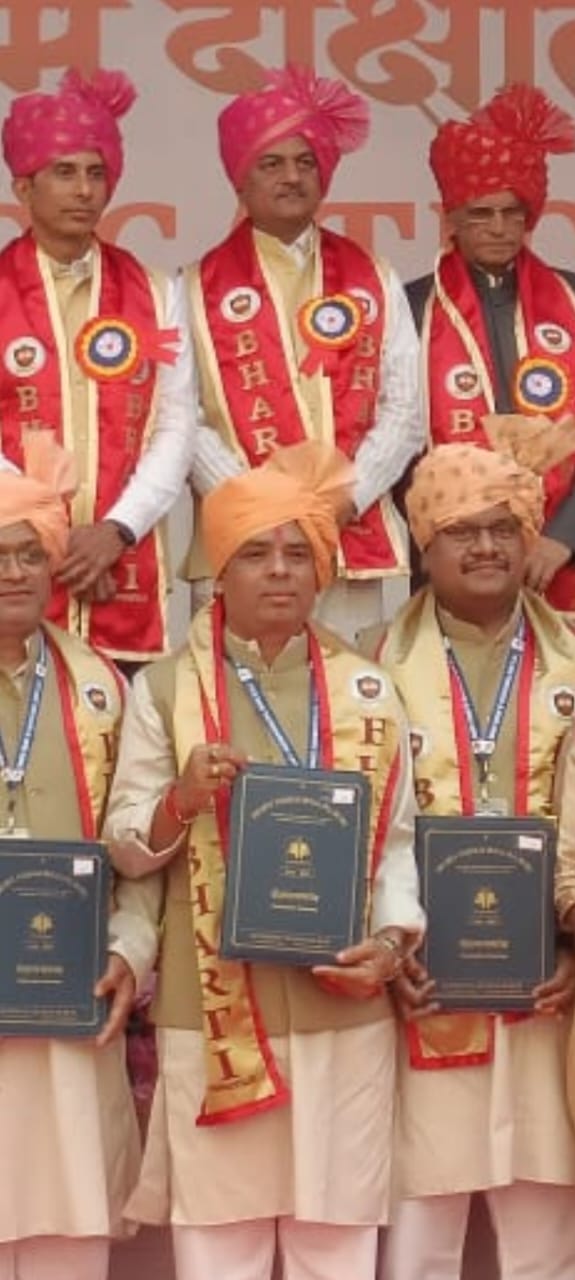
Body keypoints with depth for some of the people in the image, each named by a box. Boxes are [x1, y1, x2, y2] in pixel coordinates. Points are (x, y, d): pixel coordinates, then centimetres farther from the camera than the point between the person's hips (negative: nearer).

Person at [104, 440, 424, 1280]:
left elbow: (399, 838, 8)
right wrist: (180, 799, -16)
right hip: (211, 1013, -1)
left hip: (343, 1011, 2)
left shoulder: (366, 691, 7)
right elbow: (125, 844, 3)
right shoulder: (165, 688, 2)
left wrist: (393, 941, -8)